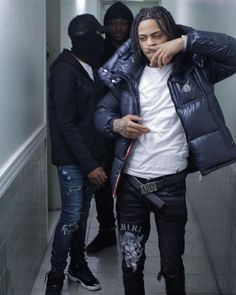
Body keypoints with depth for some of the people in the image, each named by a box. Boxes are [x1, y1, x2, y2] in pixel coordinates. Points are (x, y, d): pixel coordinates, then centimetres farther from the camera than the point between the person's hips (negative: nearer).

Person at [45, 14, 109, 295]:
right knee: (71, 217, -4)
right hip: (71, 158, -8)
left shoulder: (88, 69, 11)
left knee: (82, 213, 15)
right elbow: (65, 123, -19)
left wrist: (95, 159, 9)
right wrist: (89, 164, -21)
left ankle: (78, 265, 30)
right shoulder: (65, 71, -15)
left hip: (89, 155, 8)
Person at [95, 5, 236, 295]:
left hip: (171, 185, -2)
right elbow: (102, 111, 11)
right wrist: (116, 124, -11)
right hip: (130, 183, 2)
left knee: (172, 265, 12)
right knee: (131, 262, 15)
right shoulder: (129, 74, 4)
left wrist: (186, 41, -20)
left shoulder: (193, 69, -3)